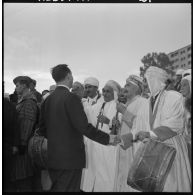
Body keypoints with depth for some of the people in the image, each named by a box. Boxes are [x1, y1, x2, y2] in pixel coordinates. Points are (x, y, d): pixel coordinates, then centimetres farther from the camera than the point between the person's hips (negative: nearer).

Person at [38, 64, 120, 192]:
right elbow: (84, 127, -19)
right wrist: (107, 138, -11)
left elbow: (43, 129, 11)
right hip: (70, 158, -7)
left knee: (56, 188, 17)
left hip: (52, 157, 7)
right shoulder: (71, 98, -15)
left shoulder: (47, 100, 6)